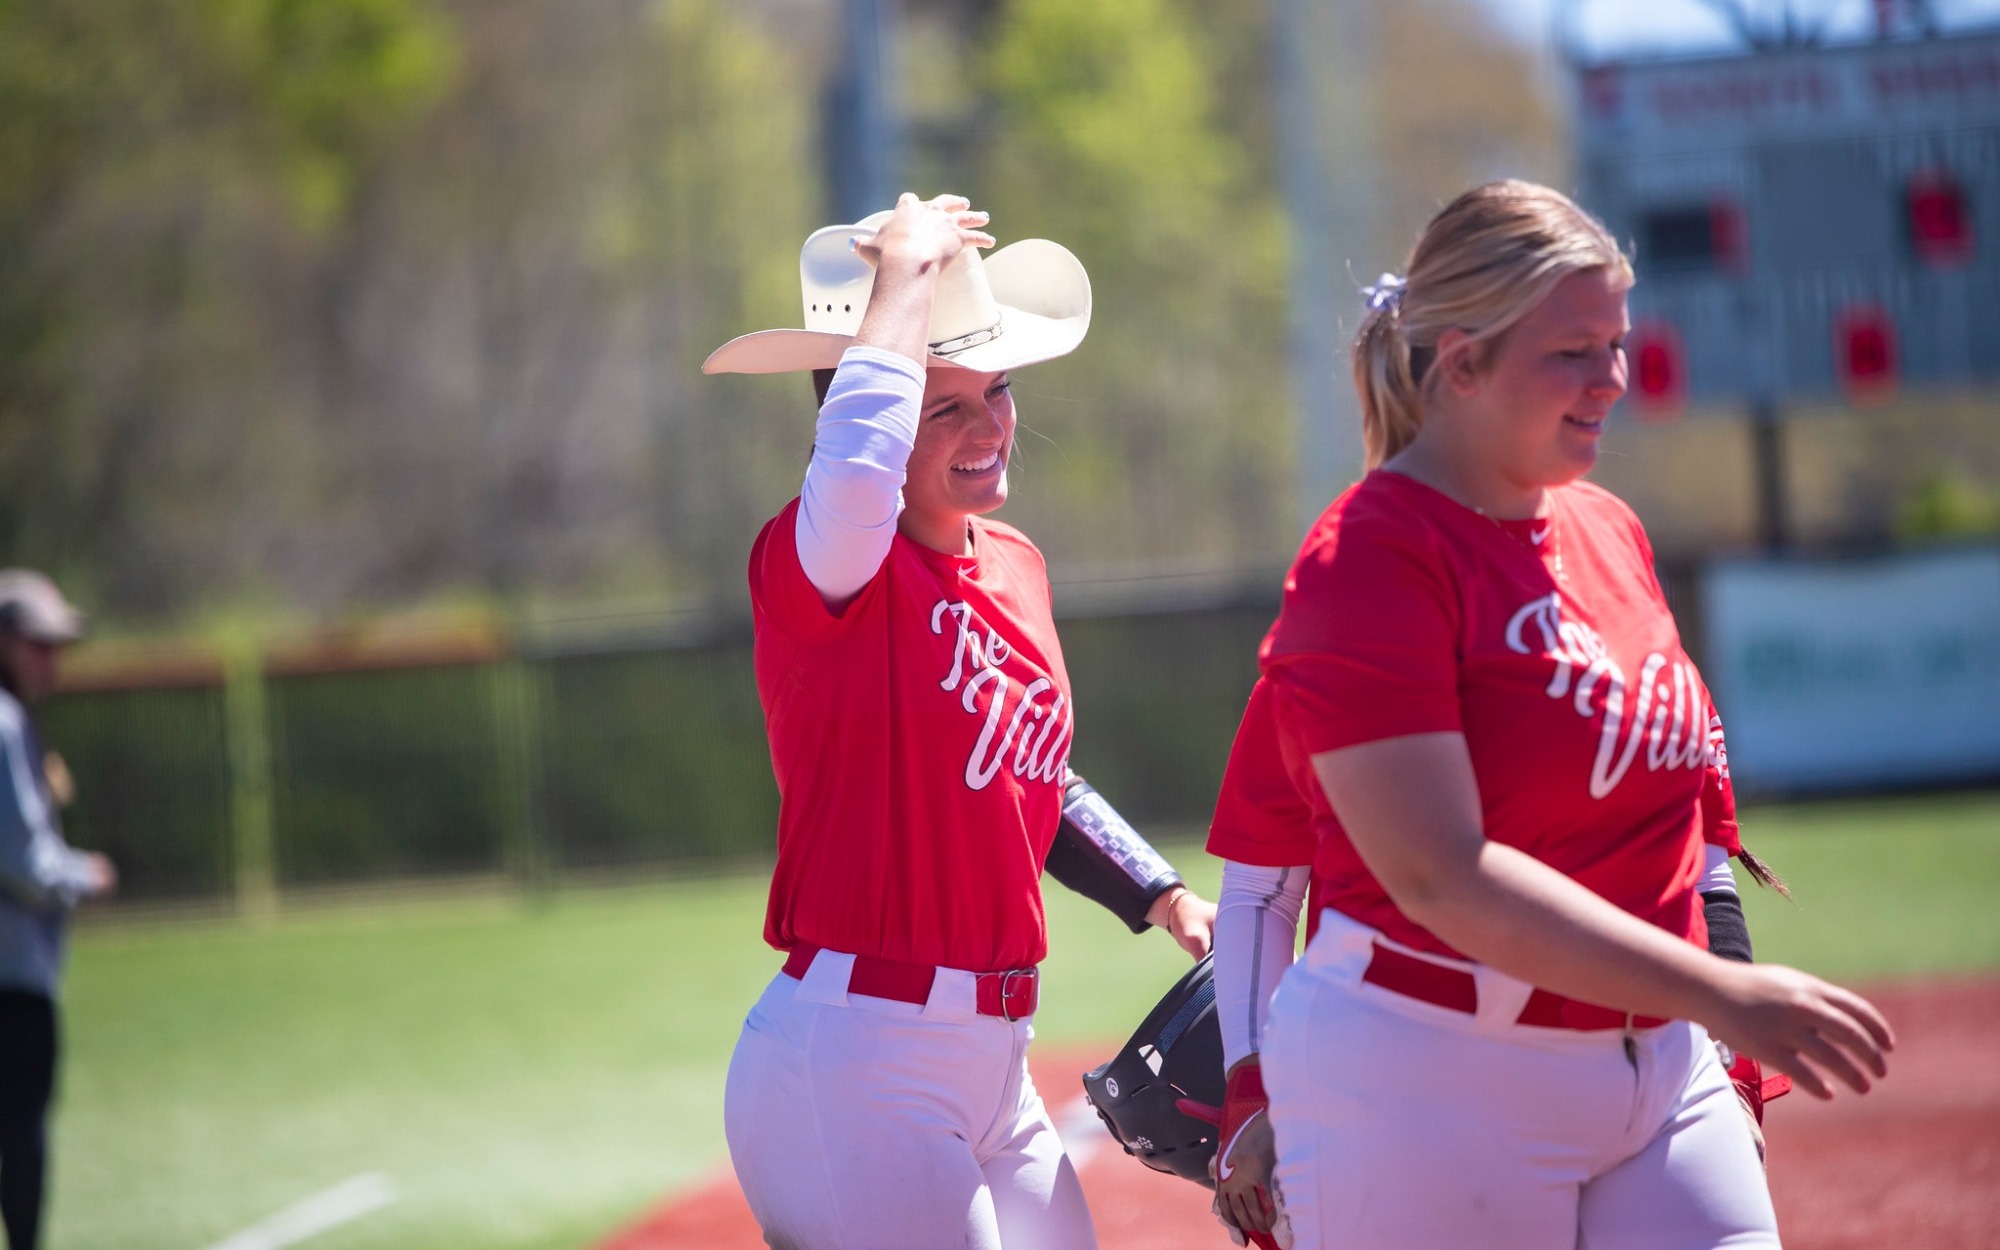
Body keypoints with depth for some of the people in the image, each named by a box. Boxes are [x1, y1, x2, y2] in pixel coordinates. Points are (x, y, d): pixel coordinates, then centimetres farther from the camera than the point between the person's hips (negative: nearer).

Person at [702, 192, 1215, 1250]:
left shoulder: (1014, 567, 12)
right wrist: (904, 277, -23)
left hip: (993, 1069, 8)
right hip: (856, 1072, -8)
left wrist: (1163, 899, 16)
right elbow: (856, 473, -38)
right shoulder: (817, 563, -13)